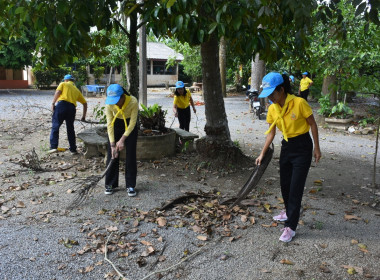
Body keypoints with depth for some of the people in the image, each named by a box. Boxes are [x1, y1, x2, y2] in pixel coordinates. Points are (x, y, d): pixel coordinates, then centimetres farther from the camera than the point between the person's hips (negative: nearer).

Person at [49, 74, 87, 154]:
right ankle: (73, 150, 17)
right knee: (70, 129, 15)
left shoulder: (63, 84, 18)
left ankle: (54, 147, -7)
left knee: (55, 126, 3)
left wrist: (53, 103, -4)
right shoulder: (77, 90, 28)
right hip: (72, 108, 4)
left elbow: (58, 92, -3)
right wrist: (83, 116, 31)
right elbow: (85, 103, 27)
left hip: (61, 105, -4)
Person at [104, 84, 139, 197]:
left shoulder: (133, 102, -34)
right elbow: (109, 124, -23)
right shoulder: (109, 104, -28)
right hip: (116, 124, 2)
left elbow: (133, 123, -25)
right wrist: (112, 144, -27)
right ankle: (110, 184, 10)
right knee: (112, 154, -1)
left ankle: (130, 185, 5)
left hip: (130, 126, -1)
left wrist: (122, 139, -29)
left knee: (130, 155, -5)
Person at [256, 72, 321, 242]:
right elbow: (271, 132, 5)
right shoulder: (272, 109, -3)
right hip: (286, 146, 6)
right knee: (284, 183, 15)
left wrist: (316, 148, -7)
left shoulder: (299, 103, -21)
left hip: (302, 147, -6)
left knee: (296, 187, -6)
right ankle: (289, 212, 40)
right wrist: (262, 154, 3)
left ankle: (290, 227, 2)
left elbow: (312, 124, -10)